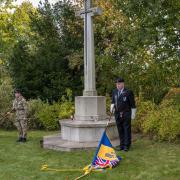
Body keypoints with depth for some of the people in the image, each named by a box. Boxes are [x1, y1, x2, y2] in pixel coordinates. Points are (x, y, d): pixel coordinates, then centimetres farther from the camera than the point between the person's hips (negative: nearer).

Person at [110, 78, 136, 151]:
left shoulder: (128, 92, -7)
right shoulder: (114, 92, 9)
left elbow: (132, 104, -4)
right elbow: (113, 101, 17)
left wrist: (133, 114, -4)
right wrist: (112, 107, -4)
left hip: (126, 115, -5)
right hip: (117, 115, 5)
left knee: (127, 130, 1)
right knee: (120, 130, 10)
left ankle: (127, 146, 9)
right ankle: (122, 145, 20)